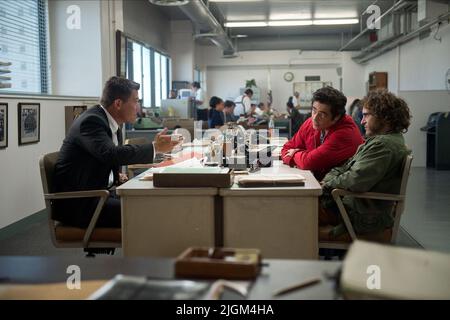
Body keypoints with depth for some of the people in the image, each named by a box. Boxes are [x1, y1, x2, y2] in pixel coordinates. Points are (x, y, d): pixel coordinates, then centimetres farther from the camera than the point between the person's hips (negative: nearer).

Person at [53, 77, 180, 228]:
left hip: (99, 192, 9)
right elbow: (110, 153, -35)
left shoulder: (113, 124, 10)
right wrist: (155, 148, -28)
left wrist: (116, 176, 6)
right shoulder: (91, 121, -18)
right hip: (76, 202, -9)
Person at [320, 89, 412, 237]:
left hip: (362, 217, -10)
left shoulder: (384, 144, -19)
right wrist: (328, 179, -2)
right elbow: (347, 167, 15)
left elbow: (356, 181, -27)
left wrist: (329, 183, -10)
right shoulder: (379, 139, 16)